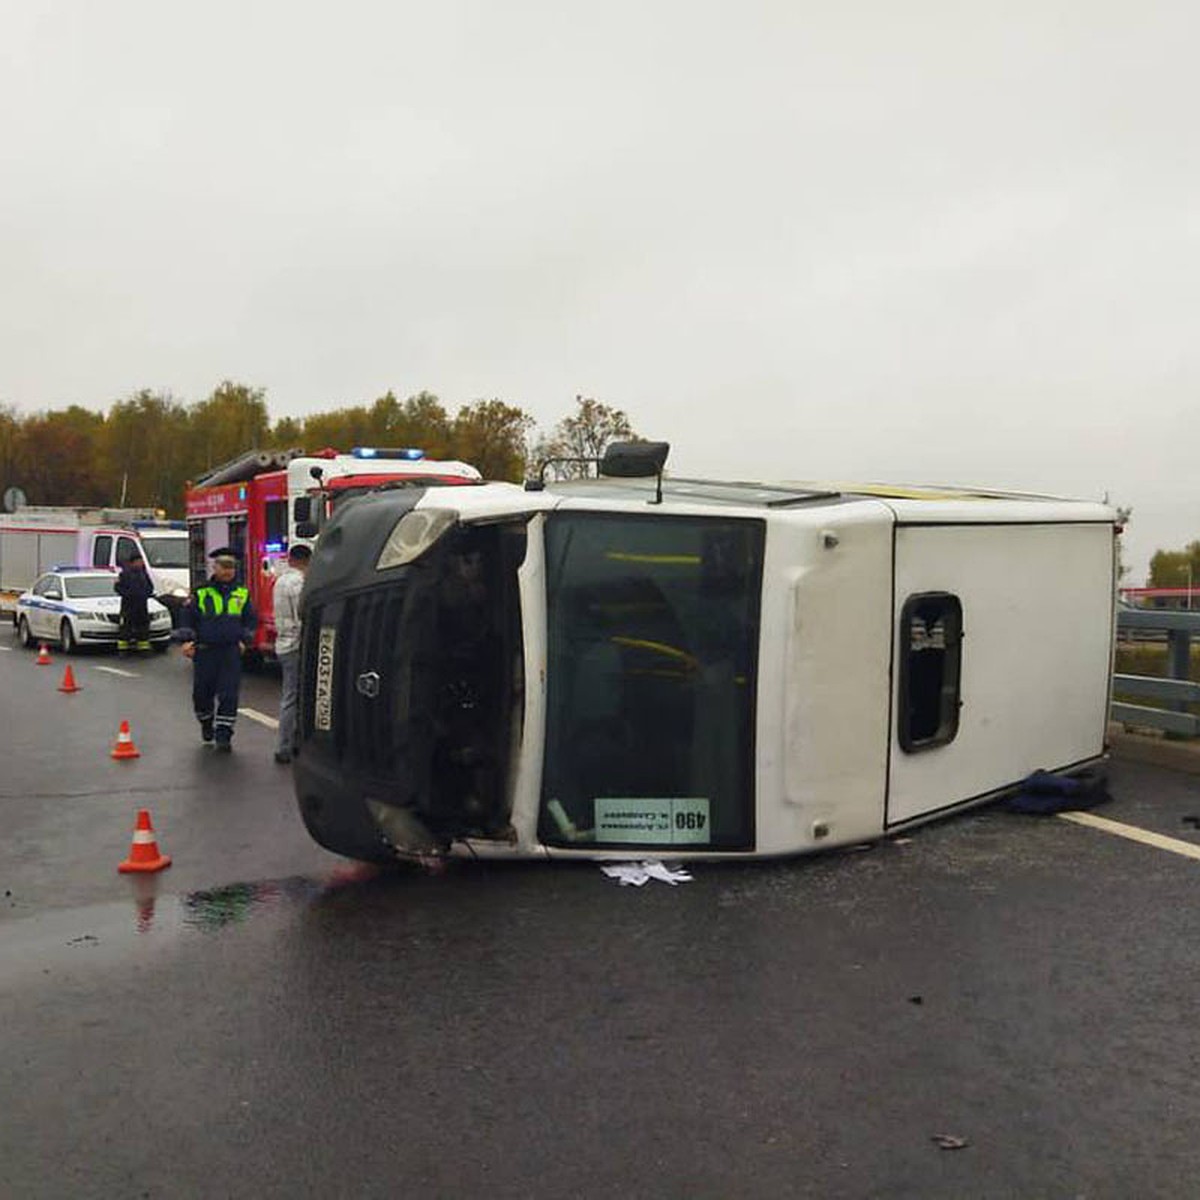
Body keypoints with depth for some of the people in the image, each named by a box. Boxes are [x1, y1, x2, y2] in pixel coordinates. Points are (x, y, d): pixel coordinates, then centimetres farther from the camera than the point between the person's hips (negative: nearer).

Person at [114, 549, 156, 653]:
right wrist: (127, 594, -16)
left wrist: (148, 592, 1)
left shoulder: (144, 573, 11)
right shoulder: (125, 573, -4)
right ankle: (122, 648, 1)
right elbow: (117, 587, -4)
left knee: (143, 625, 7)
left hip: (142, 604, 5)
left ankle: (144, 647, 14)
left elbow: (150, 586, 20)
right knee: (125, 626, -4)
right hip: (128, 605, -5)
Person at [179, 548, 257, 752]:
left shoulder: (242, 594, 9)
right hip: (205, 651, 0)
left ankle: (223, 735, 1)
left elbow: (251, 620, 16)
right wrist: (186, 640, -5)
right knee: (202, 691, 9)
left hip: (231, 652, 0)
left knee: (229, 694, -5)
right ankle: (206, 724, 36)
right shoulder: (201, 593, 3)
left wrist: (244, 640, 6)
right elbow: (187, 618, 6)